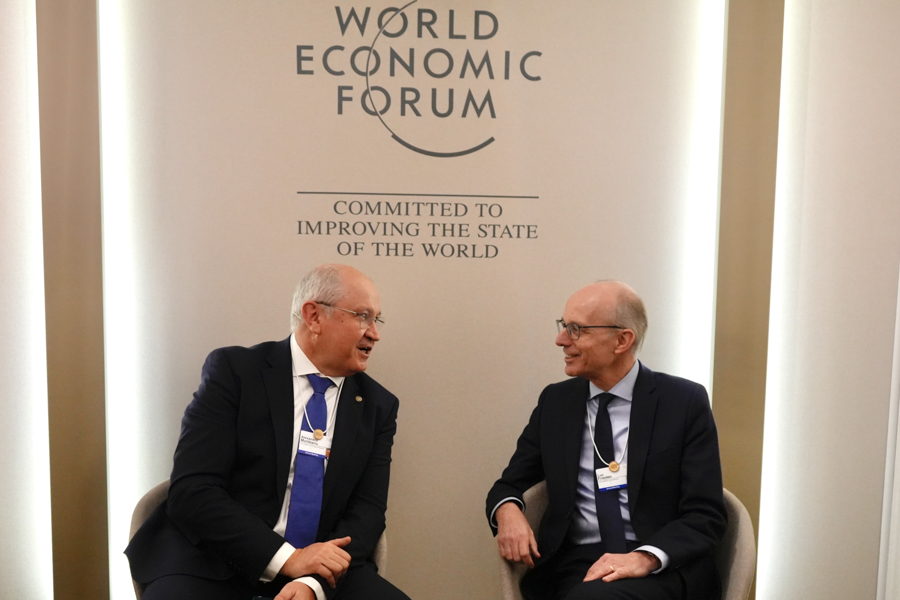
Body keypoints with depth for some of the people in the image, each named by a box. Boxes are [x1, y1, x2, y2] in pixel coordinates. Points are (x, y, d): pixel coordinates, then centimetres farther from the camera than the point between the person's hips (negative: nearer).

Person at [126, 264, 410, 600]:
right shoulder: (233, 371, -5)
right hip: (215, 563, -2)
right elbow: (192, 492, -11)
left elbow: (367, 509, 1)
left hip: (320, 566, 3)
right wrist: (286, 557, -20)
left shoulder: (378, 406, 6)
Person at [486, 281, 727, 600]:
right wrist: (508, 510, -9)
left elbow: (706, 516, -4)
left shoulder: (686, 402, -2)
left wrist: (645, 557, -22)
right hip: (575, 568, 3)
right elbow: (509, 485, 15)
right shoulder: (555, 402, 8)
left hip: (663, 569, -2)